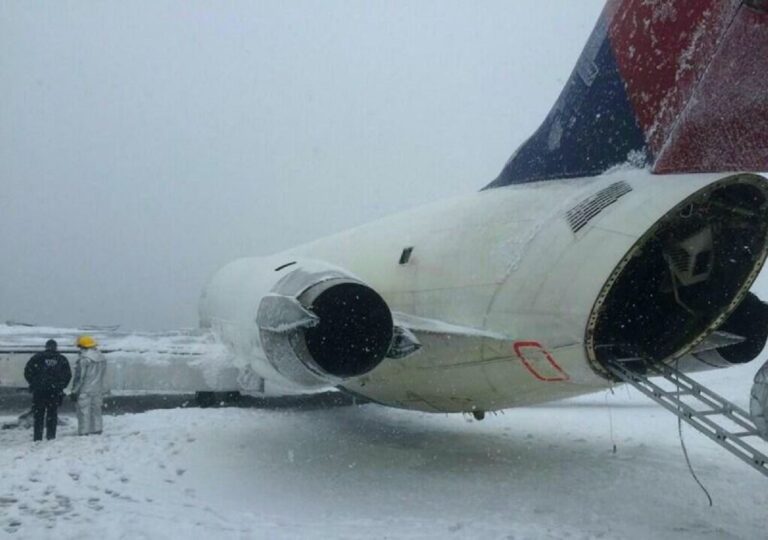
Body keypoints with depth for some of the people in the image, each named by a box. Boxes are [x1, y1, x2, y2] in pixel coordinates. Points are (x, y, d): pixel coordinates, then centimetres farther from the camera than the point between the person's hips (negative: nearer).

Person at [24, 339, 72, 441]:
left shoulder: (37, 357, 1)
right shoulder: (62, 359, 5)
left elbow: (27, 371, -1)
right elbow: (68, 375, 5)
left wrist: (32, 383, 11)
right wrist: (61, 386, 15)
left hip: (39, 390, -1)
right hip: (55, 391, 1)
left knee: (38, 414, 7)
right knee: (52, 414, 8)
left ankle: (37, 436, 6)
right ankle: (51, 435, 6)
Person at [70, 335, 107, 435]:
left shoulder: (83, 359, -16)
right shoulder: (101, 358, 7)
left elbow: (79, 377, -15)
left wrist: (74, 392, -9)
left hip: (85, 391, -7)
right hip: (98, 390, 7)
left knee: (84, 413, -1)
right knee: (96, 411, 15)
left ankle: (84, 433, 1)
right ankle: (97, 431, 19)